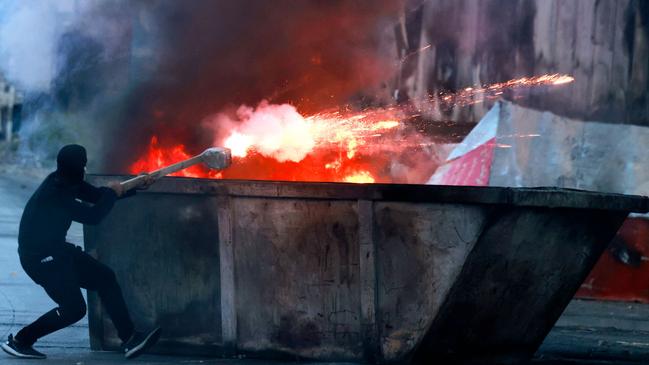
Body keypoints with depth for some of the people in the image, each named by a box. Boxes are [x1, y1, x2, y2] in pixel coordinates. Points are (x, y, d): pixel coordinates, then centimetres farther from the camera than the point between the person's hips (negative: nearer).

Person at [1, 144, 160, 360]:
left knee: (105, 277, 5)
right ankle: (20, 341, 1)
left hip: (56, 250, 10)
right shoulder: (54, 194, -27)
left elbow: (97, 195, 13)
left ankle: (130, 339, 6)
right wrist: (112, 193, -10)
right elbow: (93, 216, -25)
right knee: (73, 309, -11)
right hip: (39, 257, -10)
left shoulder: (67, 182, 1)